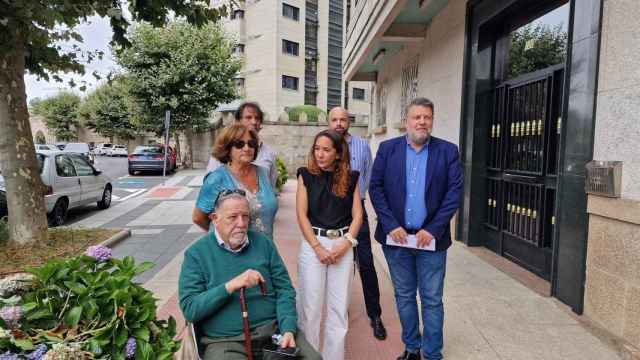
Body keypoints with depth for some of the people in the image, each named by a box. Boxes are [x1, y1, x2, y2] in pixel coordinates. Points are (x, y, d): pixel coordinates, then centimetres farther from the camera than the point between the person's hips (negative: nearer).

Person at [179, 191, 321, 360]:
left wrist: (288, 330, -10)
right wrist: (230, 286, -19)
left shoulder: (263, 243, 6)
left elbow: (284, 289, 4)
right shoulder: (196, 254, -3)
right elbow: (189, 309, -9)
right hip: (225, 340, -1)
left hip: (273, 329, 2)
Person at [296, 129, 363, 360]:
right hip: (313, 244, -1)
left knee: (339, 307, 8)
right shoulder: (306, 176, 1)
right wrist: (318, 247, -10)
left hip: (343, 245, 1)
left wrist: (346, 243, -11)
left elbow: (357, 215, 2)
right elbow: (302, 214, -4)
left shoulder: (350, 178, 5)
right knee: (310, 305, 5)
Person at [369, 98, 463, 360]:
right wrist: (391, 225, -10)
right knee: (404, 296, 14)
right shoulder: (387, 149, 2)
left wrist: (433, 230, -12)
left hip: (431, 238, -1)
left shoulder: (447, 151, 0)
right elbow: (375, 188, -1)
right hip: (396, 236, 1)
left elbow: (455, 192, -5)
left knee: (432, 299, 8)